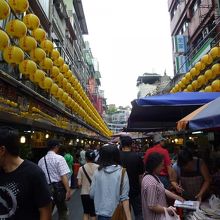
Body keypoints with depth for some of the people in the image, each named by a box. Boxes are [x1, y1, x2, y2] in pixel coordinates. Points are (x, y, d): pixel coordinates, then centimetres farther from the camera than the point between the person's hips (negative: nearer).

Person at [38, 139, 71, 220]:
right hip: (58, 187, -4)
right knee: (62, 212, 13)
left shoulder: (41, 160, 5)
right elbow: (64, 176, -17)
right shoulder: (59, 158, -10)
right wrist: (68, 190, -16)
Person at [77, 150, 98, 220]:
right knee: (93, 213, 15)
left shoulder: (81, 168, -9)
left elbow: (79, 184, -9)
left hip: (84, 193, 1)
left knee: (86, 212, 20)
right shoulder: (98, 167, -10)